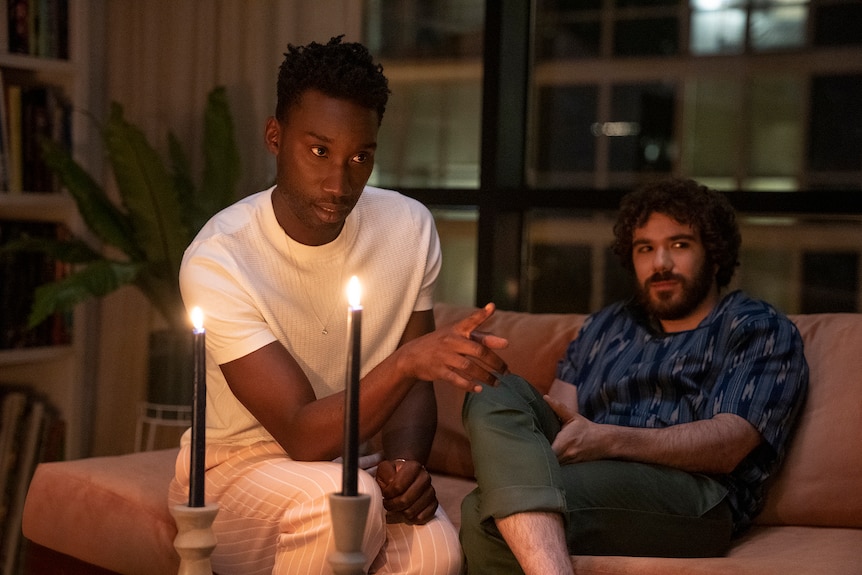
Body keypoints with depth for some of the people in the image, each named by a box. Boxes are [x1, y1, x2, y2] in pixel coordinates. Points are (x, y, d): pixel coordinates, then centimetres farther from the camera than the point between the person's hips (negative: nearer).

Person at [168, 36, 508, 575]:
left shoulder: (410, 228, -7)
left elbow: (411, 384, 4)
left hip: (351, 464, 3)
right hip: (236, 470, -3)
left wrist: (405, 461, -17)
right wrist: (408, 359, -41)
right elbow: (302, 435, -26)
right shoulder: (216, 261, -22)